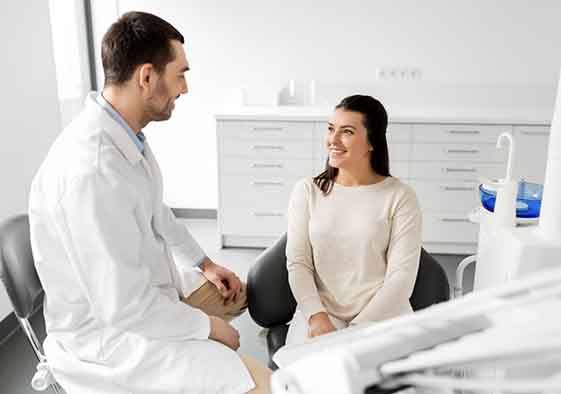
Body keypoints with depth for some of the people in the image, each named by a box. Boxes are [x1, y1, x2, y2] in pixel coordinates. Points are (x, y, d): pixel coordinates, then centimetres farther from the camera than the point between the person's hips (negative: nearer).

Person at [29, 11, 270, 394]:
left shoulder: (126, 135, -4)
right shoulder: (91, 171, -35)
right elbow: (124, 308, -30)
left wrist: (205, 263, 12)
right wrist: (207, 325, -15)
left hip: (145, 284, 9)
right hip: (107, 331, -9)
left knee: (239, 293, 23)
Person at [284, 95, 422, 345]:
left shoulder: (400, 197, -2)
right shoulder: (307, 191, 5)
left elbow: (401, 275, -6)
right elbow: (298, 263, 0)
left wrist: (359, 328, -15)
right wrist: (317, 316, -15)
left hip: (382, 314, -1)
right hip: (320, 312, 1)